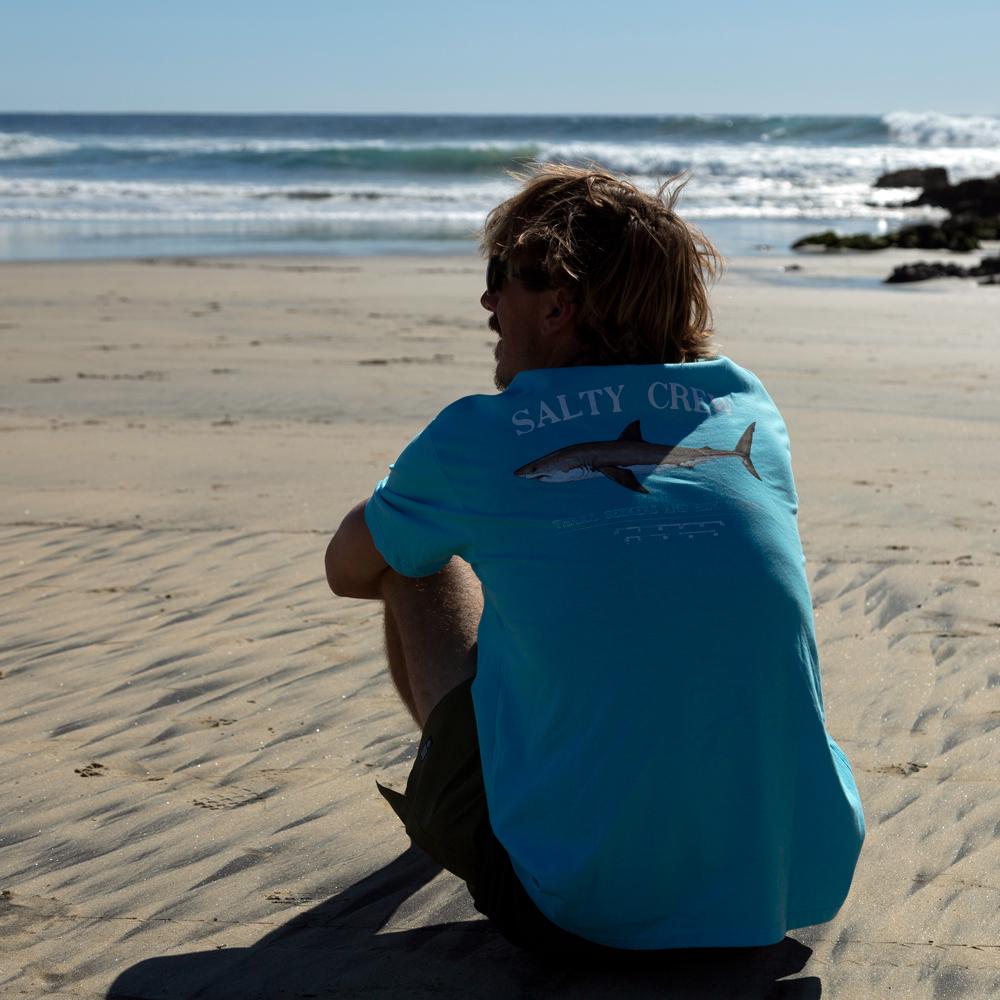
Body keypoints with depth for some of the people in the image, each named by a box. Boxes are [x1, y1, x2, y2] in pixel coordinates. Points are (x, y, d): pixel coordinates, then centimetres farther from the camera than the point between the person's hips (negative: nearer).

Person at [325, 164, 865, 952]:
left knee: (416, 568, 16)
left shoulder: (473, 439, -6)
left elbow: (348, 572, 16)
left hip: (582, 911, -4)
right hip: (801, 891, 4)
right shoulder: (750, 406, 4)